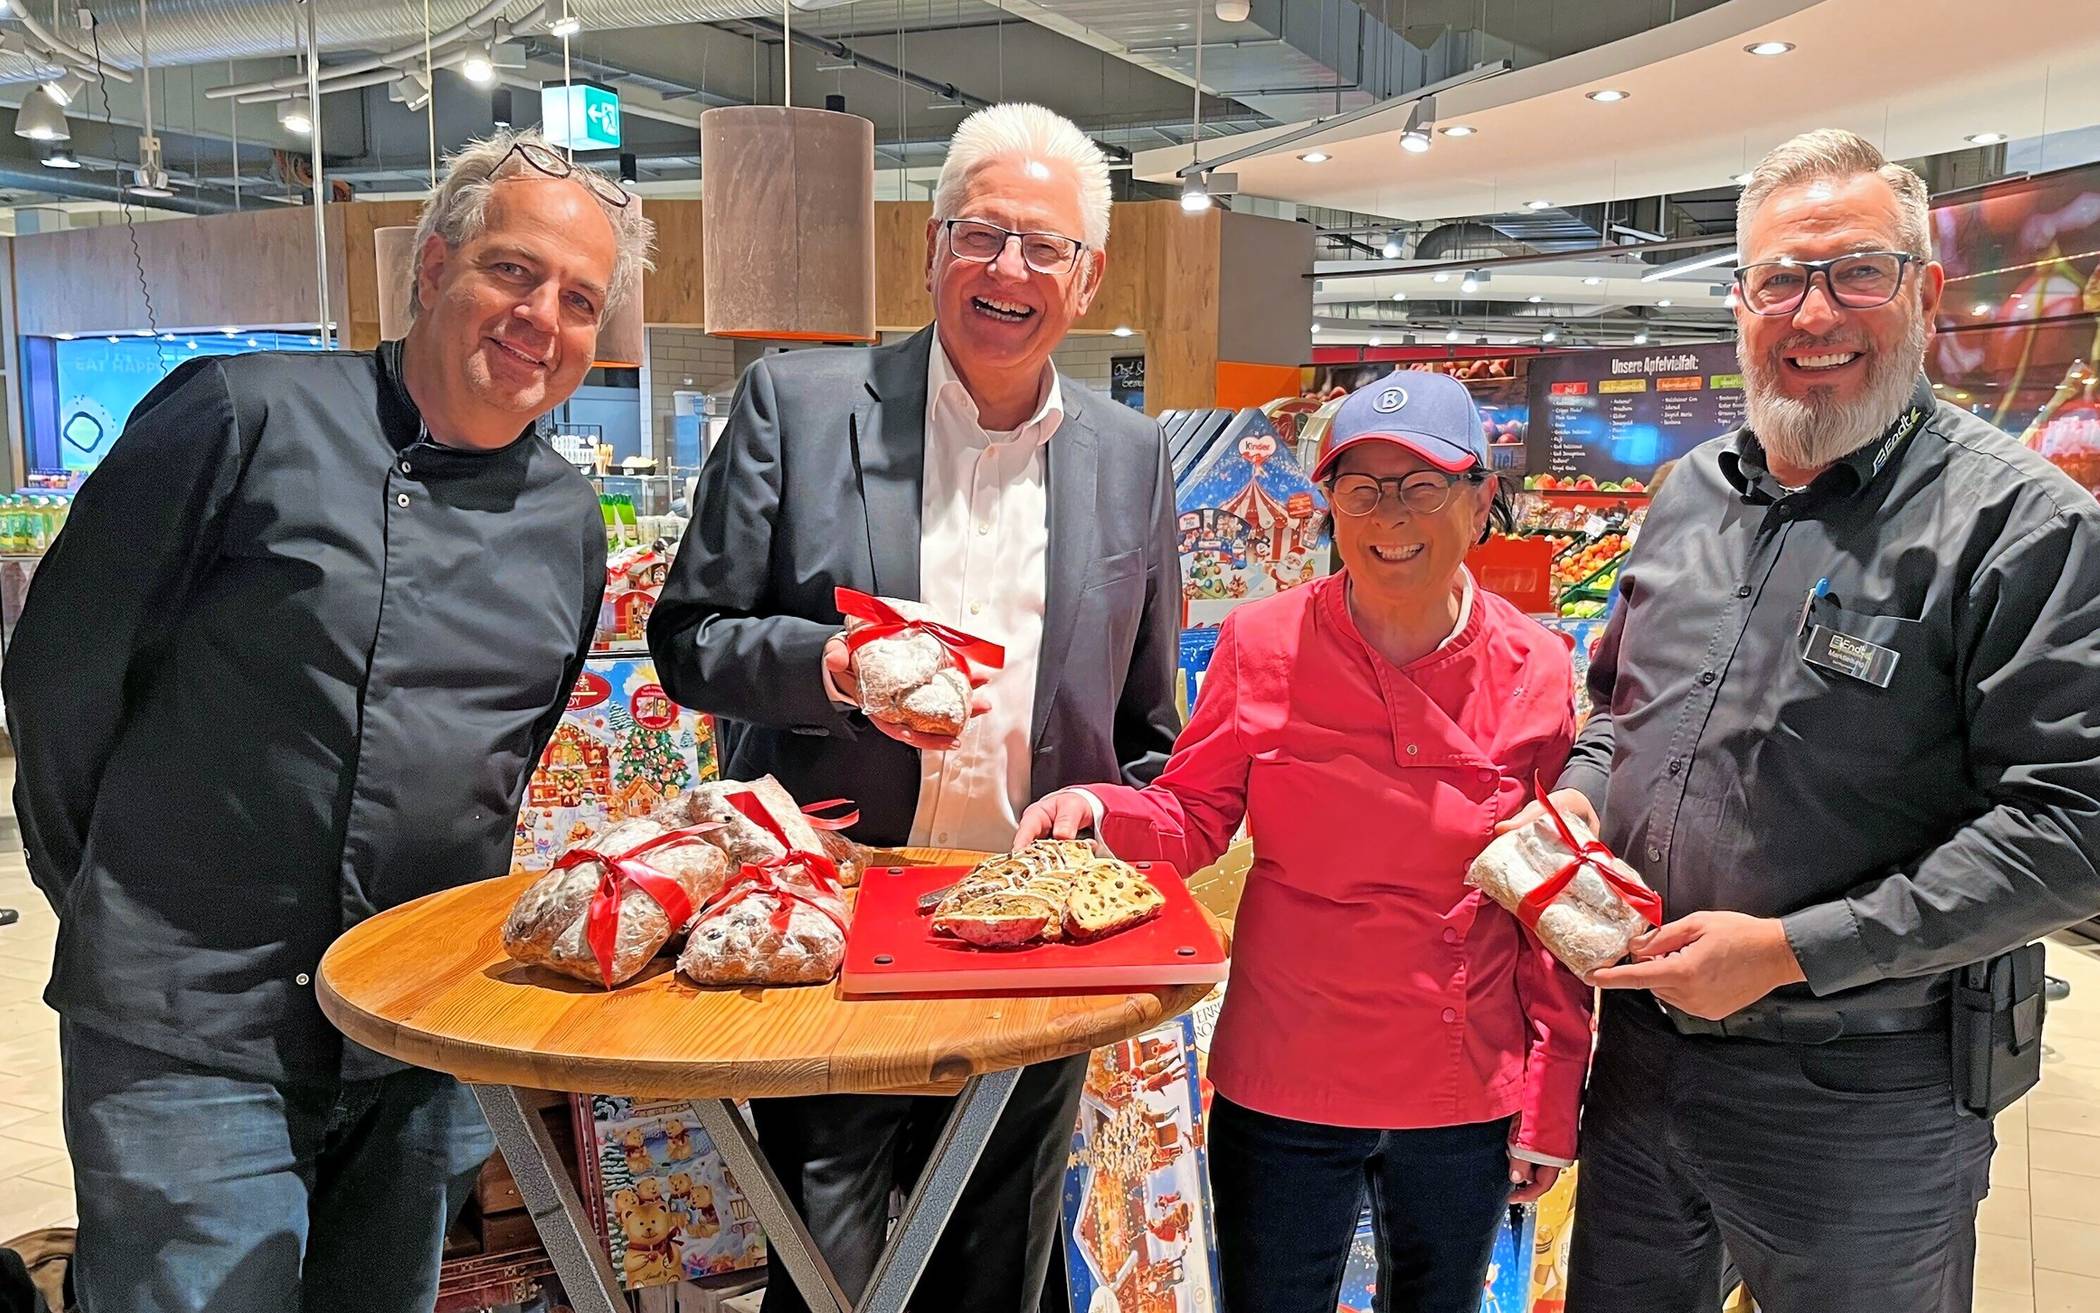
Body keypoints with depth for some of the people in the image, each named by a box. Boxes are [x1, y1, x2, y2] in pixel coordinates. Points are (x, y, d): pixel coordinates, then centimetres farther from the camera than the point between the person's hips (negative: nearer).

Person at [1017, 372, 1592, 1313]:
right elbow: (1196, 818, 0)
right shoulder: (1263, 645, -10)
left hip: (1467, 1102, 1)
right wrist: (1098, 812, -21)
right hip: (1284, 1090, -1)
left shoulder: (1535, 670, -7)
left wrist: (1551, 1105, 0)